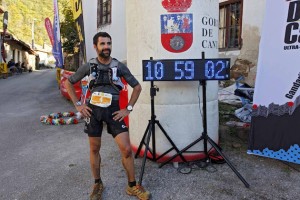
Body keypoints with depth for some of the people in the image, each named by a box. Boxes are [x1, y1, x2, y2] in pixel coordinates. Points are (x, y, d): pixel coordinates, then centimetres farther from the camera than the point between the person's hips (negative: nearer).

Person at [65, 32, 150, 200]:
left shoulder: (119, 66, -2)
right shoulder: (88, 66, 0)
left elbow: (137, 87, 3)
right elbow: (68, 83, 10)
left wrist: (128, 109, -4)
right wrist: (78, 104, 1)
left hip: (113, 110, -1)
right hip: (93, 110, 1)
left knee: (126, 149, -7)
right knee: (94, 149, 11)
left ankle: (132, 186, 13)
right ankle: (98, 184, 32)